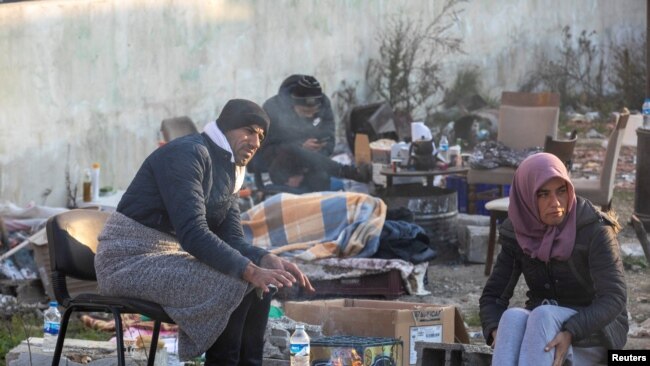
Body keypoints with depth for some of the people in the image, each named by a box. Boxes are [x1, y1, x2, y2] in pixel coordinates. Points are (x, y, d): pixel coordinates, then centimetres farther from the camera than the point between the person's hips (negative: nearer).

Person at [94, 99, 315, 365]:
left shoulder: (229, 173, 13)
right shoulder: (188, 153, -17)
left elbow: (232, 240, 7)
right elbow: (193, 232, -27)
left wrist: (268, 260, -14)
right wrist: (250, 271, -32)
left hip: (170, 255, 10)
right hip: (130, 259, -10)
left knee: (258, 284, 0)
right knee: (231, 286, -24)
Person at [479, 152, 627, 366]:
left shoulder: (594, 229, -14)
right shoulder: (518, 234, -1)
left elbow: (613, 298, -22)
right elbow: (492, 296, -2)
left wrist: (570, 334, -37)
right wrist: (497, 332, -25)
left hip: (597, 330, -4)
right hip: (541, 327, 4)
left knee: (543, 316, -36)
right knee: (513, 317, -32)